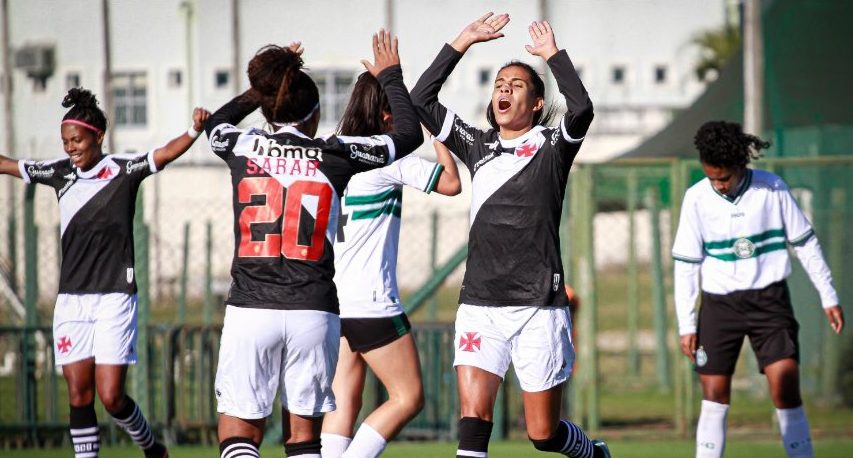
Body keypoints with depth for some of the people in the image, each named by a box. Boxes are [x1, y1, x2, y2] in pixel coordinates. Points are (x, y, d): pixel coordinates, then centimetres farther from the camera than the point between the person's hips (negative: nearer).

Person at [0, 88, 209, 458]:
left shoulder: (123, 170, -3)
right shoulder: (60, 173, 8)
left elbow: (166, 153, -17)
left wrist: (194, 131, -36)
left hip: (114, 297, -4)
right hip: (71, 299, 4)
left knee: (111, 396, -6)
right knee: (78, 396, 0)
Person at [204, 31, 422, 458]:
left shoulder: (242, 147, 4)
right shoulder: (333, 155, 2)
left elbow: (214, 123, 30)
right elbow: (409, 134, 16)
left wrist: (265, 88, 37)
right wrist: (390, 77, 29)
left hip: (250, 307, -1)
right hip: (313, 311, 1)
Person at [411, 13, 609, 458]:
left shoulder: (552, 147, 3)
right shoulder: (477, 145, 13)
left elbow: (582, 109, -19)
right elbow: (420, 101, 7)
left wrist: (554, 54, -10)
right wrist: (461, 43, 3)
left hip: (538, 307, -3)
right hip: (479, 304, 3)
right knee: (473, 413, -14)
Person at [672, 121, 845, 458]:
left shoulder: (772, 189, -6)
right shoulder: (697, 199, -5)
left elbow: (805, 244, 4)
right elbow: (686, 265, 1)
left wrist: (828, 297, 4)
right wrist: (686, 325, -2)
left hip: (769, 300, -1)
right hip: (719, 304, 1)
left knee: (785, 388, -13)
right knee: (714, 397, 0)